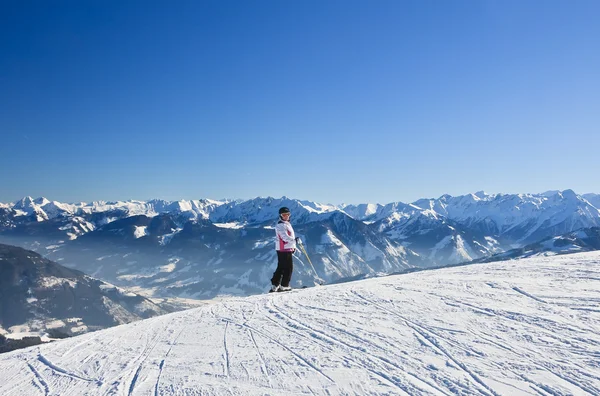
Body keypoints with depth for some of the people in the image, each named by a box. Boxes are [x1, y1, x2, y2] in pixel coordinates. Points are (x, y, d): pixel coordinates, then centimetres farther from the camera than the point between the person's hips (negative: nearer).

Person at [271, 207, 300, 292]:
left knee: (281, 268, 12)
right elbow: (285, 237, -23)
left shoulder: (287, 224, 20)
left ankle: (274, 286, 17)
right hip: (284, 250, -10)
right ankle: (284, 286, 1)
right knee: (288, 268, -5)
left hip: (287, 249, 10)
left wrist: (293, 247, 20)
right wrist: (295, 241, -29)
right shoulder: (281, 225, -12)